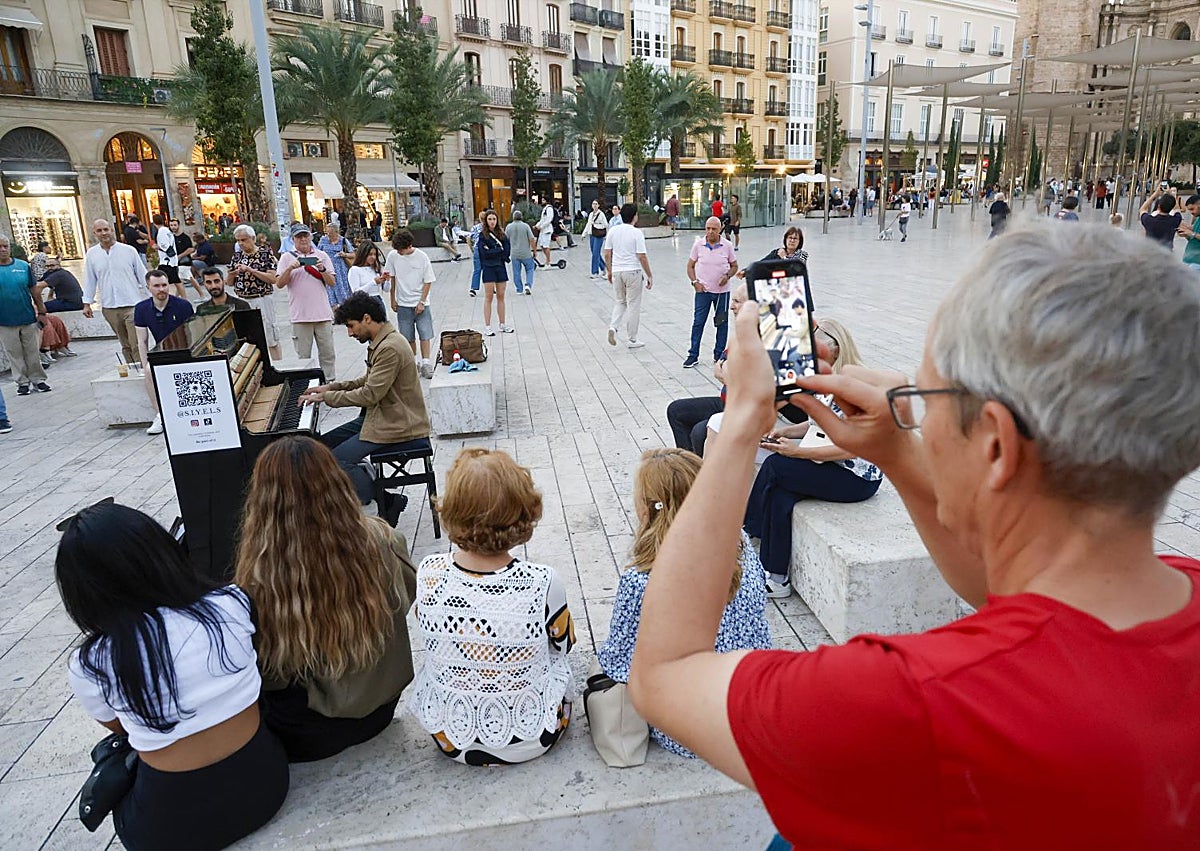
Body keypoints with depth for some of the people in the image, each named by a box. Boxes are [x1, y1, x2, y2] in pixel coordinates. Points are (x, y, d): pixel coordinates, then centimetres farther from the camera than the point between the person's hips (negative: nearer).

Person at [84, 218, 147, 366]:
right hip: (109, 308, 3)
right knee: (125, 345, 10)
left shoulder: (129, 250, 0)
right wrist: (87, 303, 10)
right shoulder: (91, 254, 8)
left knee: (137, 345, -11)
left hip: (132, 305, -3)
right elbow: (90, 280, 13)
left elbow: (142, 275, 4)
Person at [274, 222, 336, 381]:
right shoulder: (287, 257, 5)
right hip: (300, 315, -1)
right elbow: (279, 284, -1)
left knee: (328, 353, 5)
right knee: (303, 356, 4)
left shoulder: (321, 255, 10)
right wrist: (289, 269, -15)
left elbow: (332, 283, 6)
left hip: (323, 313, 1)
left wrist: (322, 270, -11)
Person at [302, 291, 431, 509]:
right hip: (380, 415, 11)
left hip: (397, 427, -11)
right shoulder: (380, 342, 11)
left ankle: (387, 503, -7)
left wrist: (326, 397, -14)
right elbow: (368, 381, 22)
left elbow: (370, 395, -24)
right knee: (323, 444, 10)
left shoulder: (390, 348, -23)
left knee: (336, 460, -18)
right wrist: (331, 387, 11)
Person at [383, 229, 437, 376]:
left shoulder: (422, 257, -9)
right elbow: (391, 278, 7)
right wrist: (393, 300, 6)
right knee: (409, 337, 7)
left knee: (425, 335, -5)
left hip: (420, 303, -2)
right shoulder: (393, 256, -4)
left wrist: (421, 302, -9)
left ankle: (426, 364, 1)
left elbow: (428, 281, -5)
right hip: (403, 304, 2)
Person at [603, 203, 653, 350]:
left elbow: (607, 254, 6)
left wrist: (609, 271, 19)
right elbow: (642, 257, -13)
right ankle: (632, 340, 12)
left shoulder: (613, 231, 3)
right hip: (633, 272, -4)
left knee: (620, 302, 20)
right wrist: (649, 276, -5)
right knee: (634, 305, 6)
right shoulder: (636, 233, -11)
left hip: (617, 271, 4)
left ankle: (613, 327, -4)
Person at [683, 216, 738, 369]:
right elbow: (690, 266, 6)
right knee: (698, 322, 0)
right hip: (703, 289, -1)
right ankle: (693, 355, 8)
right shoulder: (698, 244, -3)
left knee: (722, 322, 8)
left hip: (722, 290, 1)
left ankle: (719, 354, 21)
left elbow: (734, 266, 7)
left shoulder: (727, 245, -3)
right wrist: (695, 282, -7)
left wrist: (727, 276, -13)